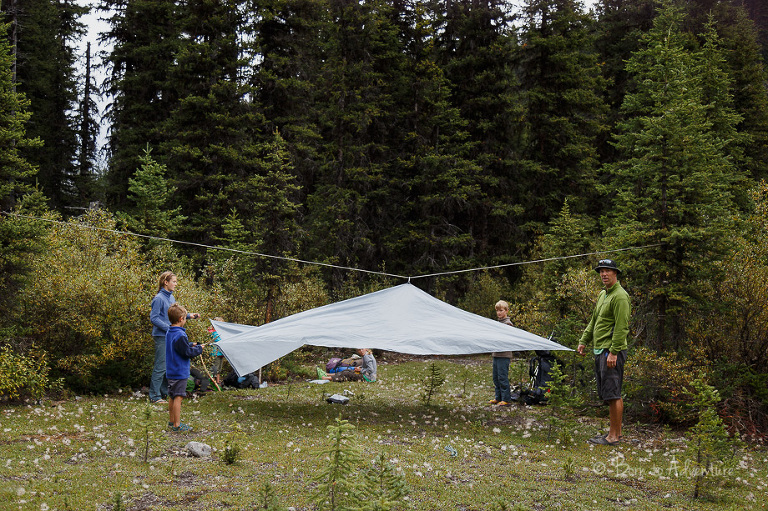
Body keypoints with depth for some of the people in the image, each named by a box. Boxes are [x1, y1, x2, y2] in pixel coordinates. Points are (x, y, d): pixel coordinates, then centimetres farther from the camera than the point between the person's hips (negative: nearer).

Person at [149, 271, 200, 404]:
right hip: (161, 336, -9)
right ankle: (154, 395, -1)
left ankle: (165, 392, 22)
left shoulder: (171, 297, 13)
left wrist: (189, 315, 12)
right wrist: (169, 327, -20)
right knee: (161, 365, -7)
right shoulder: (159, 298, -13)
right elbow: (154, 318, -16)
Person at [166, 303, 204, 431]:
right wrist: (199, 349, -4)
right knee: (178, 397, -5)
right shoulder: (180, 335, -21)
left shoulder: (169, 333, 8)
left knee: (172, 397, 17)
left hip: (171, 371, 9)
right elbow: (188, 352, -18)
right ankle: (177, 424, -2)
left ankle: (171, 421, 27)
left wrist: (191, 345, 13)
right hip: (180, 372, -9)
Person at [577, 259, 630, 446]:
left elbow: (622, 327, -19)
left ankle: (613, 436, -7)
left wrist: (613, 352, -23)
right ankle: (616, 430, 20)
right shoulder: (602, 295, 18)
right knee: (608, 393, 13)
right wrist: (584, 340, 22)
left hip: (612, 351, -10)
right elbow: (594, 321, 28)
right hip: (600, 350, 10)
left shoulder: (620, 296, -12)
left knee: (612, 393, -9)